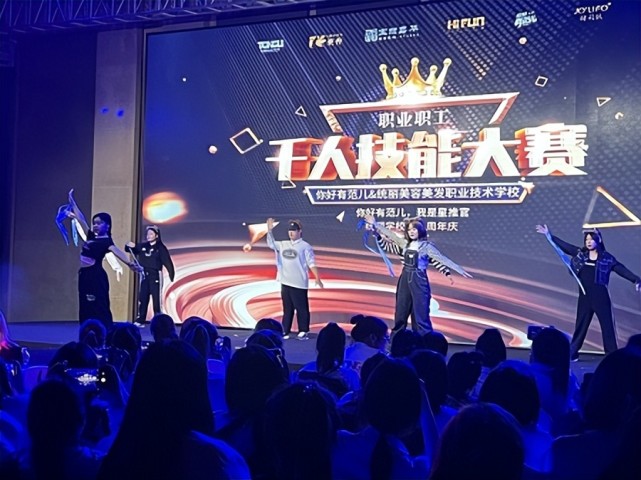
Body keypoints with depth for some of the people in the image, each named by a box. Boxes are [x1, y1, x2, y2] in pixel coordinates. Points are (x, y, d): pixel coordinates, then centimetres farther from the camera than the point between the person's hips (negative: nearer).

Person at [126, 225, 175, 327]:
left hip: (155, 275, -5)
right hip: (144, 275, 5)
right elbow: (133, 250, 15)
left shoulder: (160, 247, -6)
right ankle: (140, 320, 12)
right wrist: (131, 246, -9)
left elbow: (167, 262, -11)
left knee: (156, 298, -2)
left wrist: (171, 274, -20)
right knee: (142, 298, 7)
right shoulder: (143, 246, 6)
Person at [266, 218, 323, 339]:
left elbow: (311, 263, -8)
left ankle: (303, 331, 5)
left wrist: (317, 279, -16)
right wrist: (269, 230, -1)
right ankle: (285, 331, 16)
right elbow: (271, 244, 13)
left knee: (301, 309, -1)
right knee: (287, 309, 12)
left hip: (299, 283, -6)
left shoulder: (305, 246, -4)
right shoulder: (284, 245, 12)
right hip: (285, 283, 6)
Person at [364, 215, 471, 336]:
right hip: (405, 280, 5)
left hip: (419, 281, -5)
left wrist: (447, 273, -18)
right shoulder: (404, 244, 8)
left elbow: (440, 259, -6)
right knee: (400, 313, 11)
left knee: (420, 314, -4)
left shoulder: (426, 246, -4)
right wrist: (375, 229, 12)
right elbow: (386, 245, 14)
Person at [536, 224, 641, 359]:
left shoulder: (606, 258, -3)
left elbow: (622, 270, -5)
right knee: (580, 325, 10)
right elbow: (564, 246, 9)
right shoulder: (580, 253, 4)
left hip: (601, 296, -3)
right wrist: (549, 235, 9)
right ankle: (571, 353, 15)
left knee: (607, 325, 2)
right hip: (584, 296, 3)